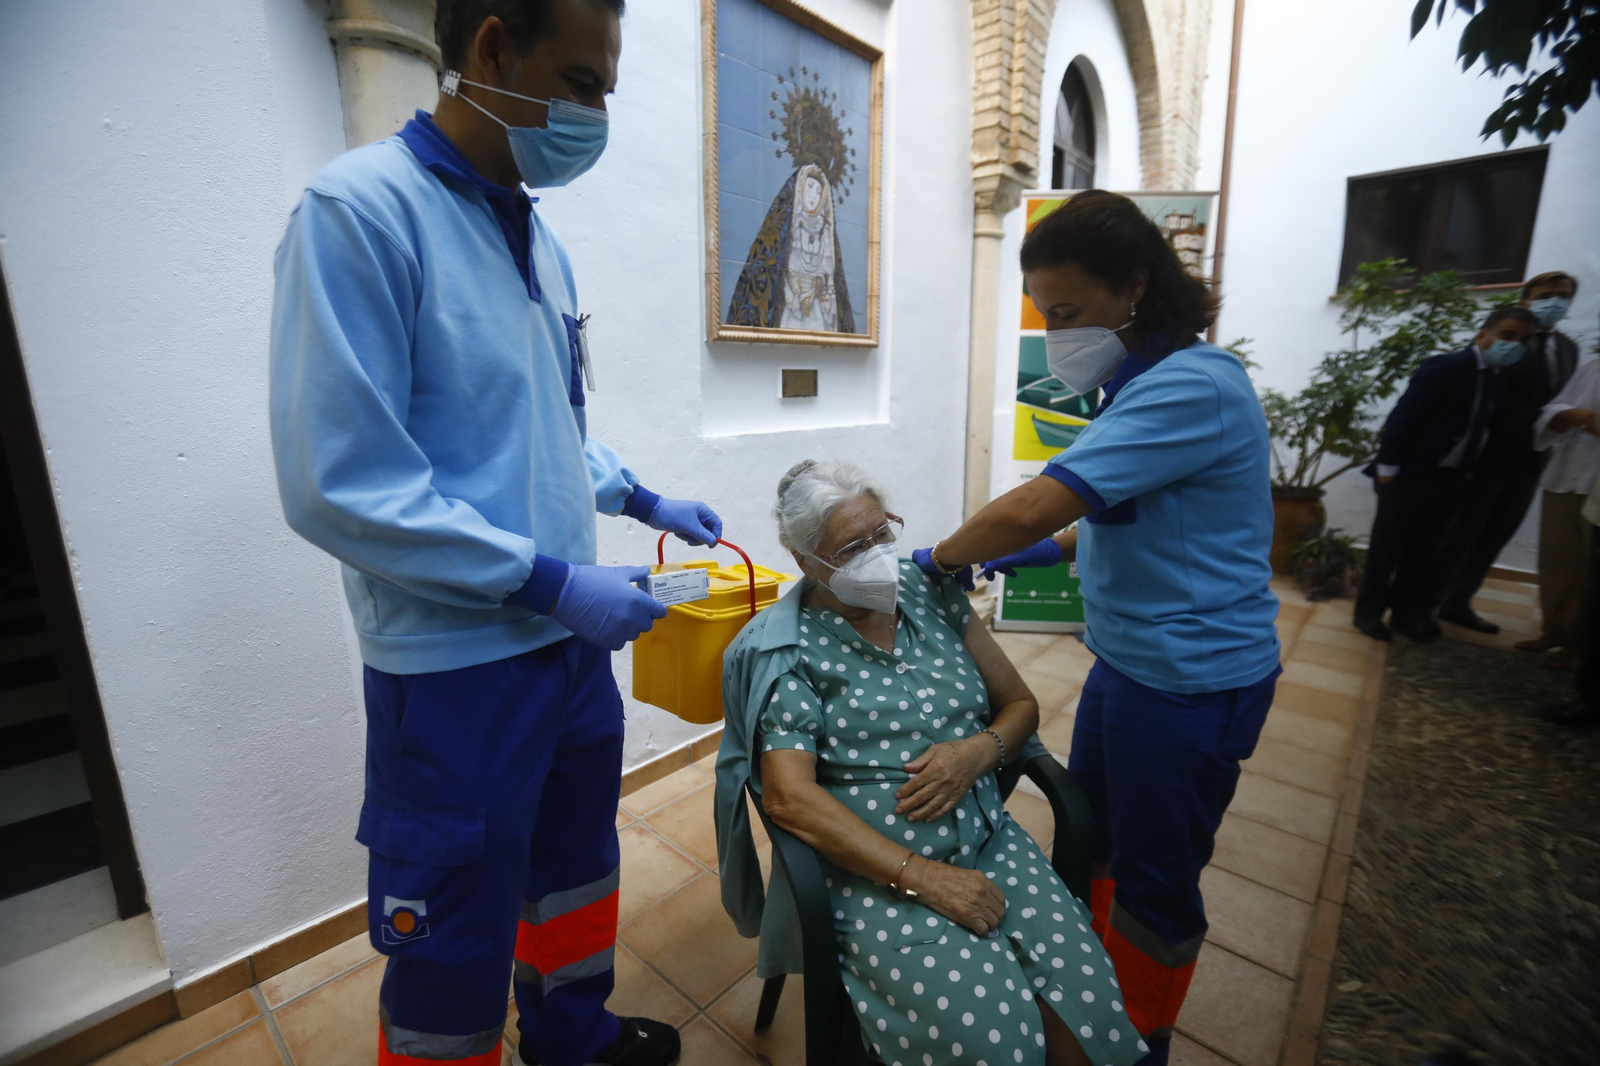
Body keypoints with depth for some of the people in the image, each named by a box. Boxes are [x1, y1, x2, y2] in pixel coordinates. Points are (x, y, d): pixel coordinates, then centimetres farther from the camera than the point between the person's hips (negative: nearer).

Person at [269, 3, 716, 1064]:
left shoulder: (538, 234, 9)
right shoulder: (360, 210, -15)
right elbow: (340, 484, -21)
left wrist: (643, 500, 11)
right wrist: (550, 583, -21)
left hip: (569, 637, 8)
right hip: (458, 659, -8)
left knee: (578, 856, 26)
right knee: (456, 932, 12)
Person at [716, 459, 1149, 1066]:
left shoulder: (932, 595, 5)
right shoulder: (785, 648, -8)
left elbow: (1020, 705, 10)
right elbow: (789, 798, -17)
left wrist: (977, 750, -12)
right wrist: (923, 877, -20)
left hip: (989, 842, 4)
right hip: (878, 873, -4)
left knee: (1088, 1004, -14)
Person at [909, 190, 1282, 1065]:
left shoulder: (1191, 387, -24)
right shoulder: (1145, 381, 7)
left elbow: (1029, 509, -31)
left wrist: (942, 559, -15)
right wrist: (1051, 549, 6)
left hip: (1192, 684, -9)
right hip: (1128, 661, 9)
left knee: (1153, 879, 12)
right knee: (1085, 839, 22)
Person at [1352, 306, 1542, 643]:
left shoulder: (1499, 380, 9)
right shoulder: (1445, 367, -12)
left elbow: (1483, 430, 10)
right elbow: (1401, 417, -17)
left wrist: (1468, 475, 3)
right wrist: (1388, 468, -19)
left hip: (1450, 479, 7)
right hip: (1409, 474, -7)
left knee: (1426, 551, 12)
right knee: (1387, 546, 3)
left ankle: (1410, 612, 22)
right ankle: (1369, 610, 15)